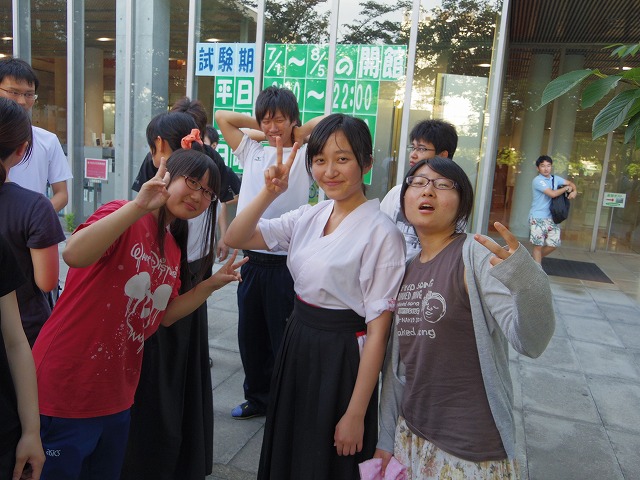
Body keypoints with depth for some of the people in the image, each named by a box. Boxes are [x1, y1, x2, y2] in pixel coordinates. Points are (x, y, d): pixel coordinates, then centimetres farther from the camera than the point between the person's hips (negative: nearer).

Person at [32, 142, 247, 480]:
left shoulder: (173, 248, 9)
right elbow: (74, 254, -36)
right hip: (66, 392, -8)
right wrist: (139, 206, -41)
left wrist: (211, 285, 3)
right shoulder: (124, 219, -16)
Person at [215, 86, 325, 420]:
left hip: (285, 261, -5)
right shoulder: (251, 151, 12)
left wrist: (300, 133, 0)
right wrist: (260, 125, 13)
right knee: (250, 334, 17)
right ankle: (257, 397, 36)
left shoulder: (303, 155, -2)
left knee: (283, 337, 5)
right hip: (252, 259, 5)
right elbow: (221, 116, 17)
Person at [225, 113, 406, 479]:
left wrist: (356, 414, -16)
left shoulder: (382, 233, -19)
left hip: (342, 360, -6)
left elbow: (378, 331, -18)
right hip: (296, 347, 7)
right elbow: (236, 239, 3)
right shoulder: (309, 218, 2)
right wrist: (269, 193, -13)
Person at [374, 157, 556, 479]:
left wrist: (530, 286, -44)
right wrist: (386, 437, 12)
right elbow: (397, 362, 9)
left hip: (470, 451, -6)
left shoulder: (477, 254, -14)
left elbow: (529, 342, -25)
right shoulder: (408, 268, 5)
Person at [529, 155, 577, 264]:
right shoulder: (537, 180, -12)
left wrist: (574, 191, 1)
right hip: (538, 218, -6)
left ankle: (535, 257, 27)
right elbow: (552, 193, -20)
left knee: (554, 244, 5)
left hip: (552, 217, 7)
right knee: (538, 245, -3)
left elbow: (571, 183, 23)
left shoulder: (555, 179, 9)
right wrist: (566, 188, -4)